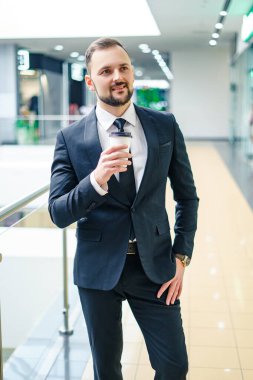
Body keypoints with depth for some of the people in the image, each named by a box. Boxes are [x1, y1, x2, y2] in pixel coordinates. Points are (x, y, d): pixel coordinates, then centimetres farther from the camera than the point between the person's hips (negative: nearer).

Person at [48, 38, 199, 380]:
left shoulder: (166, 126, -1)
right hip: (98, 269, 0)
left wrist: (181, 257, -1)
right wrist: (97, 179, -28)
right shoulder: (70, 139, -6)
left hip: (154, 265, 1)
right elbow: (58, 213, -10)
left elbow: (187, 197, 6)